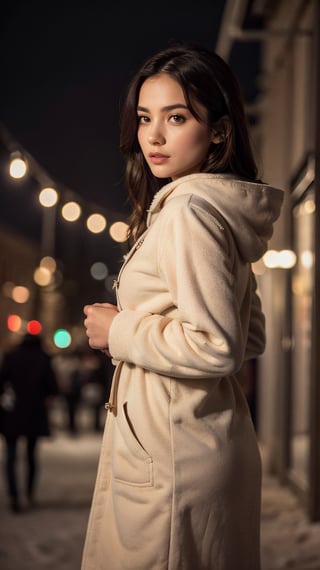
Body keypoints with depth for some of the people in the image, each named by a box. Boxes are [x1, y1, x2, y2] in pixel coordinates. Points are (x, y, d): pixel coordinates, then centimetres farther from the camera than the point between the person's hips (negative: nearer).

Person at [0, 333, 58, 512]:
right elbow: (52, 388, -5)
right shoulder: (44, 359, 1)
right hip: (35, 415, 1)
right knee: (32, 455, 16)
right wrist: (46, 401, 9)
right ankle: (30, 494, 21)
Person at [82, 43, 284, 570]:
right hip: (216, 440, 10)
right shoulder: (226, 209, 11)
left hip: (170, 452, -10)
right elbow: (252, 340, 16)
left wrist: (121, 332, -11)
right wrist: (142, 321, 11)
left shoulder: (189, 209, -17)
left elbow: (215, 348, -24)